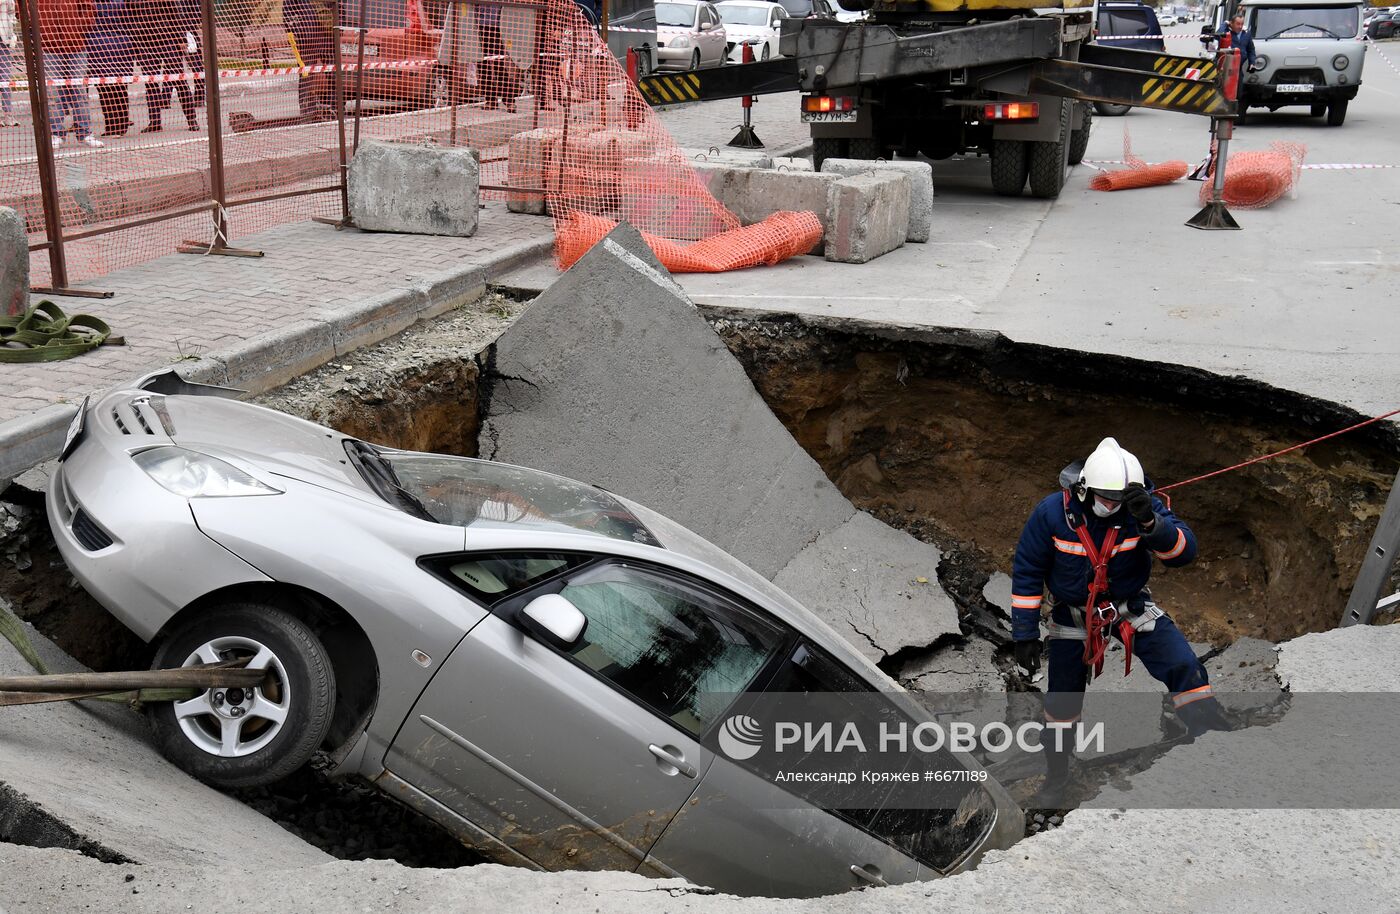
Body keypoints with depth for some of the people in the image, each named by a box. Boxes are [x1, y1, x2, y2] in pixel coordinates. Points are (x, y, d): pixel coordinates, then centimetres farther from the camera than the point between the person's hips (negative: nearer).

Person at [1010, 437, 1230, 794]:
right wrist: (1025, 634, -12)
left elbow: (1183, 552, -28)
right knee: (1064, 695, 13)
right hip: (1073, 614, 0)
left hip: (1130, 604, 0)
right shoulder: (1052, 512, -23)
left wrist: (1150, 523, -47)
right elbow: (1027, 573, -13)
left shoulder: (1143, 507, -21)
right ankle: (1056, 762, 37)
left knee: (1182, 665, -20)